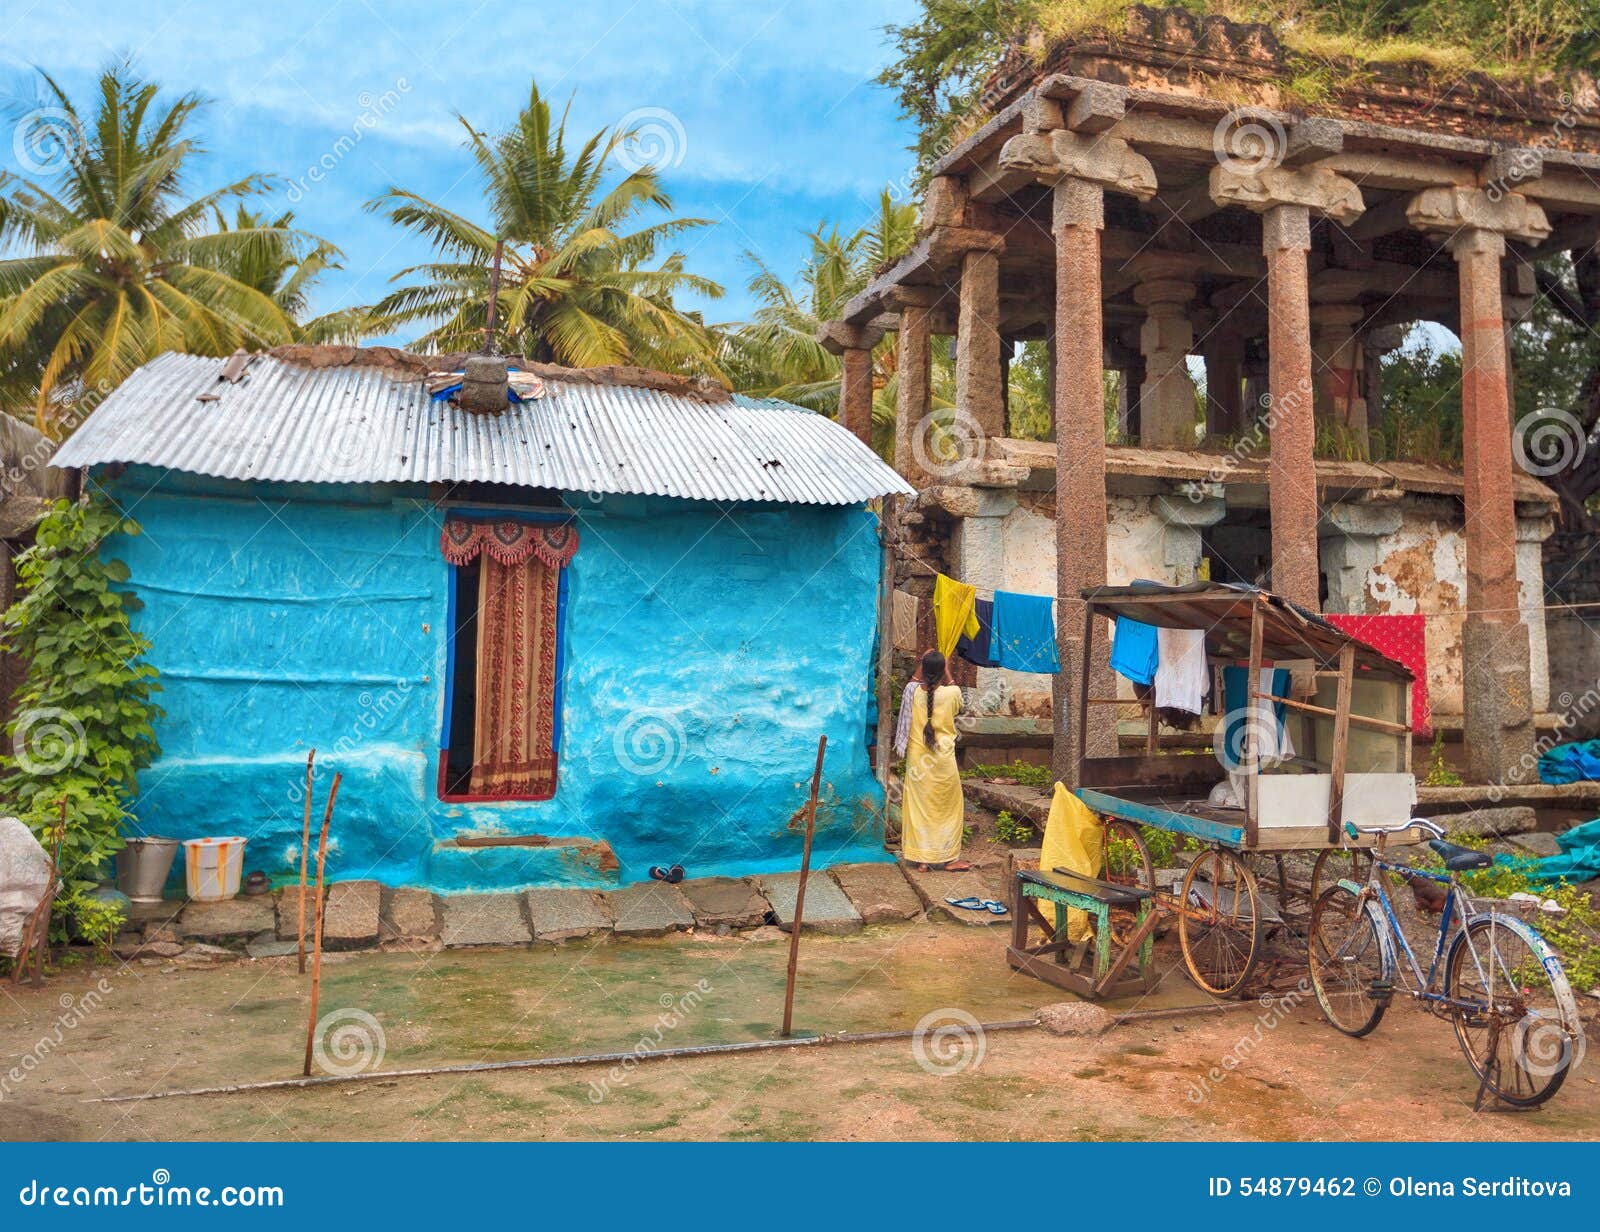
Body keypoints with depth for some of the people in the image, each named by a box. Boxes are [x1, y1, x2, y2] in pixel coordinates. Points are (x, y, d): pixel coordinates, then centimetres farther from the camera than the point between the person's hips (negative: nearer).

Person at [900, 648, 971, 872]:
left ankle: (922, 859, 11)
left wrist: (922, 663, 22)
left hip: (917, 759, 2)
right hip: (943, 759, -2)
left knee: (919, 806, 8)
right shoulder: (951, 693, -10)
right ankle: (949, 859, 14)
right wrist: (947, 672, 19)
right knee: (949, 807, 11)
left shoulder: (915, 693, -5)